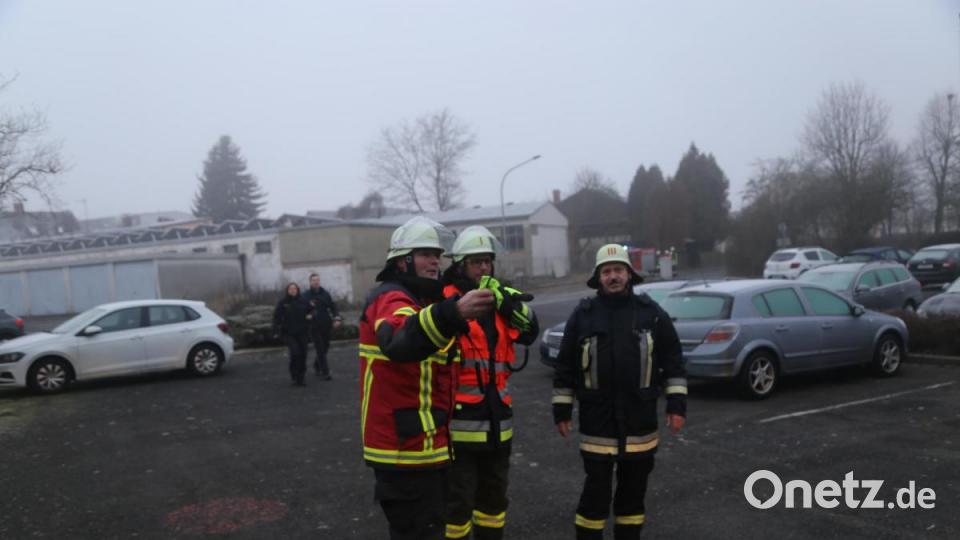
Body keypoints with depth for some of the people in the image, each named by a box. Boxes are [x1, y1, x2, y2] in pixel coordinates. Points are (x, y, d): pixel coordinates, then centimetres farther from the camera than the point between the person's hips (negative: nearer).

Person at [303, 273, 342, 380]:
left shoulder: (325, 294, 5)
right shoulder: (306, 296, -4)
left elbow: (333, 307, 5)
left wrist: (337, 319, -7)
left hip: (326, 326, 4)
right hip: (314, 327, -4)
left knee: (325, 347, 14)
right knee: (320, 349, -5)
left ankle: (316, 366, 37)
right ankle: (325, 372, -1)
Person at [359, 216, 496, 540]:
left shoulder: (422, 301, 16)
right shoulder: (391, 299, -17)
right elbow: (398, 341, -43)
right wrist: (453, 313, -59)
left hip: (424, 444, 10)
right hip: (404, 447, -10)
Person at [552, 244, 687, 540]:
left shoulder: (651, 311, 2)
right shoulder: (583, 314, 0)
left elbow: (673, 360, 4)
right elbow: (566, 366, 4)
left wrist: (677, 403, -2)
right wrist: (562, 409, 3)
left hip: (640, 418, 2)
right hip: (597, 419, -1)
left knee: (634, 487, 14)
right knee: (596, 488, 2)